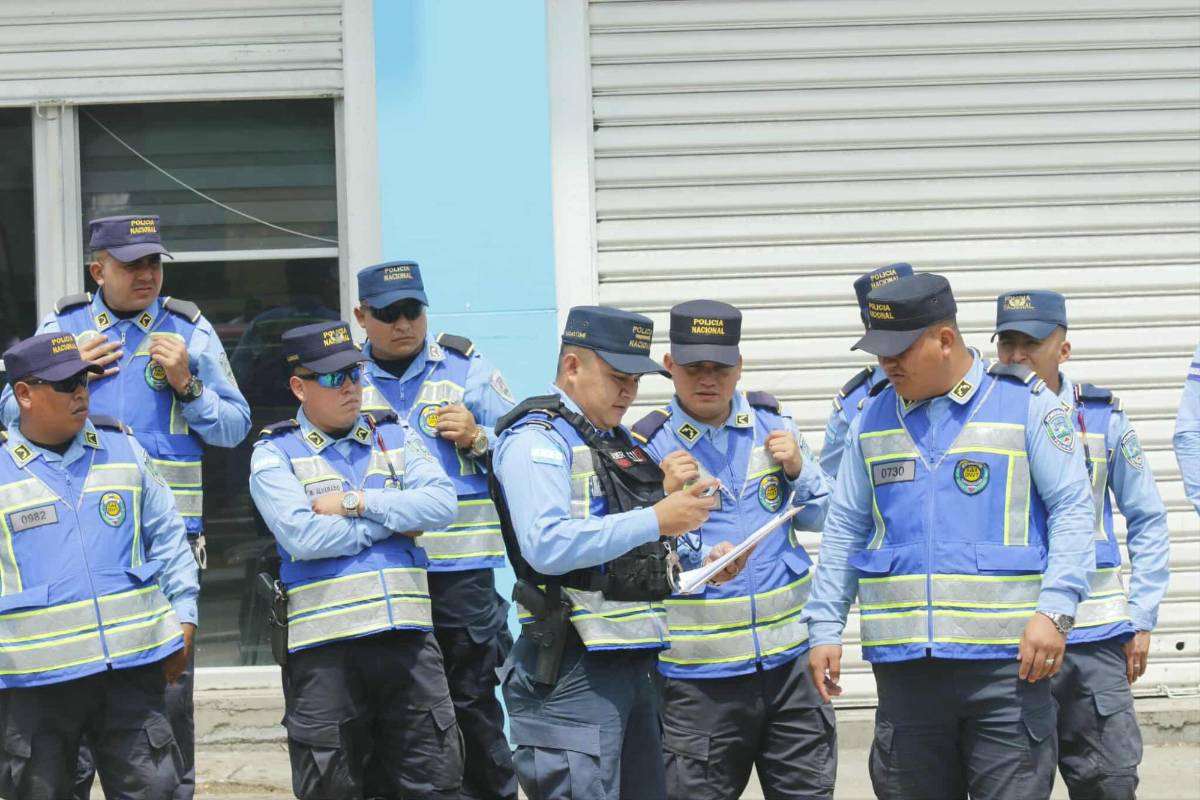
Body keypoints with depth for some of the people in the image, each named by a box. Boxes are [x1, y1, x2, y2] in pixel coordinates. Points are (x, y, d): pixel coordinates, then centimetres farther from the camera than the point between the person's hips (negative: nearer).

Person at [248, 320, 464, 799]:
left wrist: (357, 502, -10)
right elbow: (302, 535, -14)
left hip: (407, 634, 3)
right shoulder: (275, 453, 3)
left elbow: (442, 504, -2)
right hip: (324, 646, -3)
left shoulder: (394, 437, 14)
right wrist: (394, 522, -4)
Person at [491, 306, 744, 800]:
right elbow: (547, 546, -23)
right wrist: (655, 522, -22)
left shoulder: (620, 444, 21)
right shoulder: (536, 440, -7)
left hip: (634, 661, 9)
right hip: (571, 667, -9)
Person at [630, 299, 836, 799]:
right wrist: (666, 499, -21)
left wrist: (798, 471, -4)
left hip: (788, 658, 4)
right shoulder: (649, 447, -5)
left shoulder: (771, 424, 8)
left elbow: (819, 518, 15)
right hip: (699, 675, -3)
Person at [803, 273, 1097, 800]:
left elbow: (1073, 510, -3)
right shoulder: (874, 418, 13)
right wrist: (825, 627, 10)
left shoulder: (1026, 404, -1)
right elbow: (845, 529, 17)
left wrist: (1055, 610, -15)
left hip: (1006, 659, -4)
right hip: (904, 663, 4)